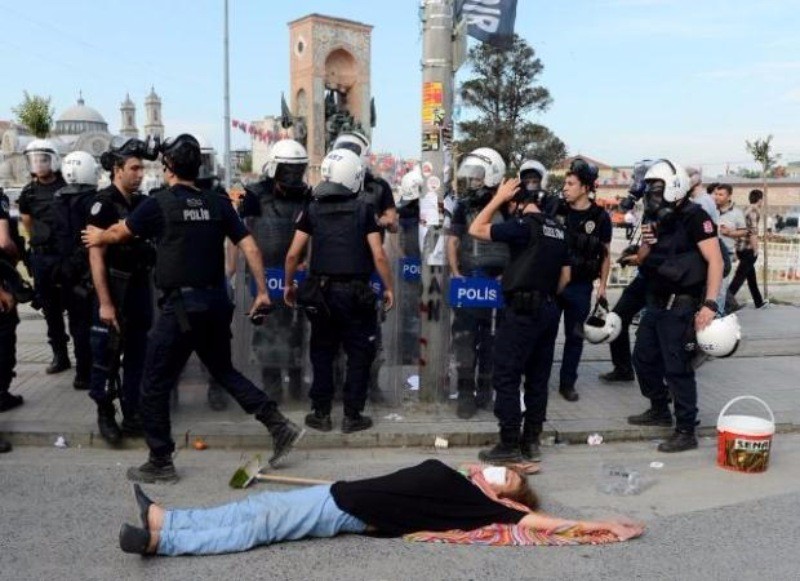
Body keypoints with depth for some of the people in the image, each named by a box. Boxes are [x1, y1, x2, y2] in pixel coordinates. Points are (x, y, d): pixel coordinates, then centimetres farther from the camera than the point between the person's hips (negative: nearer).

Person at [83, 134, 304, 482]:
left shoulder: (159, 203, -6)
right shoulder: (218, 204, 6)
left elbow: (120, 233, 11)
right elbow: (249, 247, 3)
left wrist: (98, 237, 32)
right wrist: (262, 291, 10)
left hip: (181, 304, -6)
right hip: (216, 302, 6)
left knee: (155, 385, 8)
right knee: (224, 371, 22)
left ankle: (160, 463, 16)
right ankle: (280, 427, 16)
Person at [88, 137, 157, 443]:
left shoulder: (141, 202, 7)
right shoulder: (104, 204, -12)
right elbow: (96, 256, -16)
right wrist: (105, 302, -20)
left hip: (140, 289, 7)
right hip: (115, 291, -6)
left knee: (137, 356, 12)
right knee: (107, 357, 4)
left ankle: (132, 415, 23)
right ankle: (105, 415, 18)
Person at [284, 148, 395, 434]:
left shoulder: (313, 209, 3)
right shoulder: (364, 210, -3)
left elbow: (293, 254, 1)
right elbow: (378, 255, -7)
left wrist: (288, 284, 15)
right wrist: (389, 287, 5)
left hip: (320, 291, 3)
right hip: (355, 291, -2)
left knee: (322, 352, 16)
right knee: (359, 354, 10)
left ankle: (321, 413, 19)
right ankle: (352, 415, 12)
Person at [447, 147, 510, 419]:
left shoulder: (506, 208, -4)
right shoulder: (463, 206, 7)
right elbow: (452, 241, 10)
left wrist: (507, 275, -10)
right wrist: (456, 273, 0)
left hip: (496, 282, -2)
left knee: (490, 339, 8)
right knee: (464, 335, -1)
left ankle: (485, 389, 22)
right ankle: (465, 392, 6)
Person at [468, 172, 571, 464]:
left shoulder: (524, 224, -11)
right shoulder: (558, 229, 13)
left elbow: (476, 230, -8)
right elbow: (565, 276, 16)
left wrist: (498, 197, -2)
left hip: (523, 309, -8)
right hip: (549, 309, 8)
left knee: (506, 377, -1)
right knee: (538, 377, 12)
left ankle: (510, 445, 2)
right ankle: (531, 442, 18)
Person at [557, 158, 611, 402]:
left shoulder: (600, 217, -3)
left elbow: (605, 254, 4)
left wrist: (602, 285, 1)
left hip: (581, 286, 0)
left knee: (575, 336, 8)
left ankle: (567, 383, 20)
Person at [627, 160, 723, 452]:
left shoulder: (694, 217, -14)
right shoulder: (658, 219, 11)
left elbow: (715, 261, -19)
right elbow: (645, 261, 19)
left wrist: (710, 303, -27)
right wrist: (646, 244, -3)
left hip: (680, 306, -9)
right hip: (656, 303, 9)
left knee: (677, 367, -6)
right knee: (644, 358, 17)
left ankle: (686, 432, 4)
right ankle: (659, 410, 34)